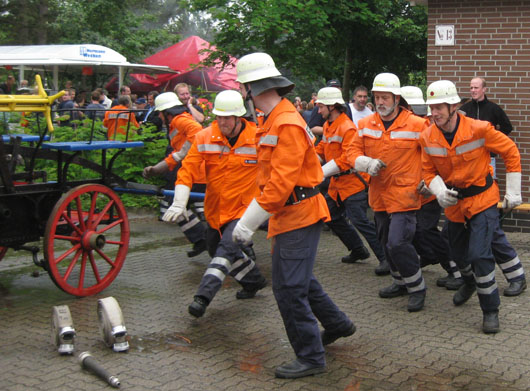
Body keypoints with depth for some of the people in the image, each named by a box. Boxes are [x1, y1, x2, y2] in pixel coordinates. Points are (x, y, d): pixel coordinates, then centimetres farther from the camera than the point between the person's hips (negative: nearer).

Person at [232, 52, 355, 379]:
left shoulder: (287, 124, -20)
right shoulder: (274, 120, 12)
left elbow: (281, 182, -25)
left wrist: (248, 223, -21)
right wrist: (248, 220, 13)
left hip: (299, 215, -10)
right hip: (289, 214, 10)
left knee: (289, 287, -6)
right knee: (299, 278, 23)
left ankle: (311, 358, 6)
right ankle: (337, 323, 40)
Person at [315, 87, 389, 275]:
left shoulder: (347, 127, -19)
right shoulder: (327, 125, 11)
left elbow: (348, 158, -25)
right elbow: (321, 149, 17)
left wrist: (323, 172, -25)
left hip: (353, 181, -10)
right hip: (338, 183, 10)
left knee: (359, 220, -14)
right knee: (332, 217, 17)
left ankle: (385, 258, -9)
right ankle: (358, 250, 30)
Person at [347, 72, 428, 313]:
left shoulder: (417, 125, -9)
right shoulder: (365, 125, 4)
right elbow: (353, 152, 6)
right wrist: (367, 163, -13)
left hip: (404, 195, -6)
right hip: (379, 194, 6)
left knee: (398, 243, -16)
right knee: (386, 242, 17)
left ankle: (417, 288, 4)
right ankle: (401, 283, 38)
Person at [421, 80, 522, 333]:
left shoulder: (479, 129, -20)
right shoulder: (428, 138, -9)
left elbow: (511, 152, -8)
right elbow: (429, 172, 2)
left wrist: (513, 192, -5)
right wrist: (440, 191, -20)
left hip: (482, 200, -5)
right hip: (454, 203, 5)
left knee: (479, 254, -18)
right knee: (459, 253, 19)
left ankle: (491, 310, -1)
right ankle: (470, 283, 54)